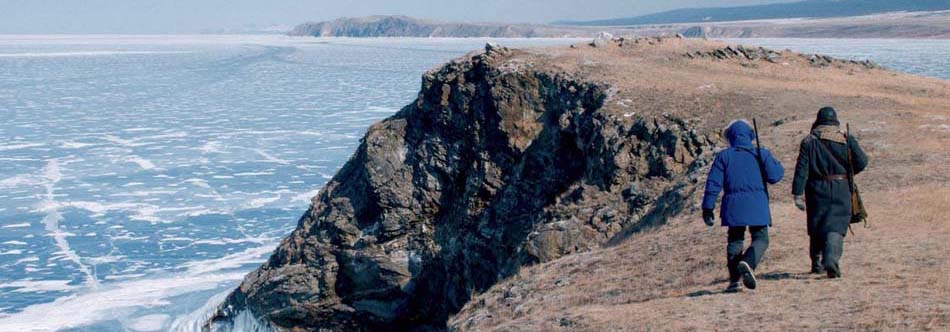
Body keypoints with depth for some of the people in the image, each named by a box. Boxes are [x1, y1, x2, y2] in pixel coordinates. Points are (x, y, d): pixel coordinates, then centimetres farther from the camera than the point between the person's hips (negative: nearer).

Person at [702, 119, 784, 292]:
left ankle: (734, 280, 5)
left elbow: (713, 183, 0)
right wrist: (774, 163, 19)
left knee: (734, 240, 11)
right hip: (757, 205, -1)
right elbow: (775, 176, -1)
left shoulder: (723, 156, 4)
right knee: (761, 239, 4)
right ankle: (748, 263, -25)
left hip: (733, 206, 2)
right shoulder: (761, 154, 3)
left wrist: (708, 208, 3)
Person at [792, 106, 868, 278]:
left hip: (816, 189, 1)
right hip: (840, 189, -1)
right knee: (836, 226, -4)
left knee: (816, 227, 15)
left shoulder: (809, 141, 1)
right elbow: (861, 162, -2)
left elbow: (802, 169, -5)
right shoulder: (846, 140, 0)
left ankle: (816, 263, 24)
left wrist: (797, 193, -6)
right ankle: (831, 261, -23)